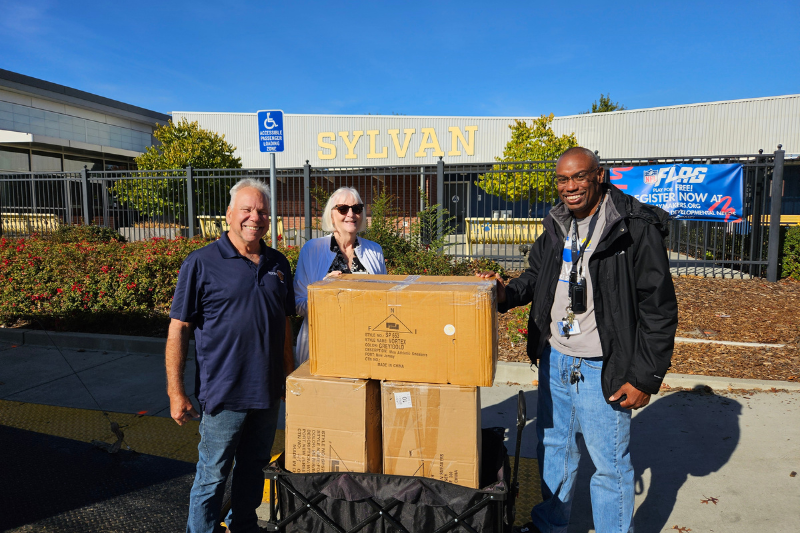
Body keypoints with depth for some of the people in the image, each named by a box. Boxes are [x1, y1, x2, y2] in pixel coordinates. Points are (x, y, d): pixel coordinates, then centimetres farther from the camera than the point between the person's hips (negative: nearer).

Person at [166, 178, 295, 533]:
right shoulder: (201, 263, -8)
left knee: (253, 469, 20)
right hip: (224, 394, -5)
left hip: (268, 392, 5)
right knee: (212, 477, 7)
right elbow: (178, 330, -8)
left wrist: (288, 376, 15)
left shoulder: (278, 264, 7)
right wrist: (176, 392, -10)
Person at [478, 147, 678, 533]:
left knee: (609, 462, 9)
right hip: (554, 360, 7)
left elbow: (659, 309, -14)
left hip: (602, 370, -6)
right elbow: (536, 275, 21)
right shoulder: (557, 226, 6)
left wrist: (645, 377, -15)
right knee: (553, 449, 22)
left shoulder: (636, 229, -15)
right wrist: (506, 294, 0)